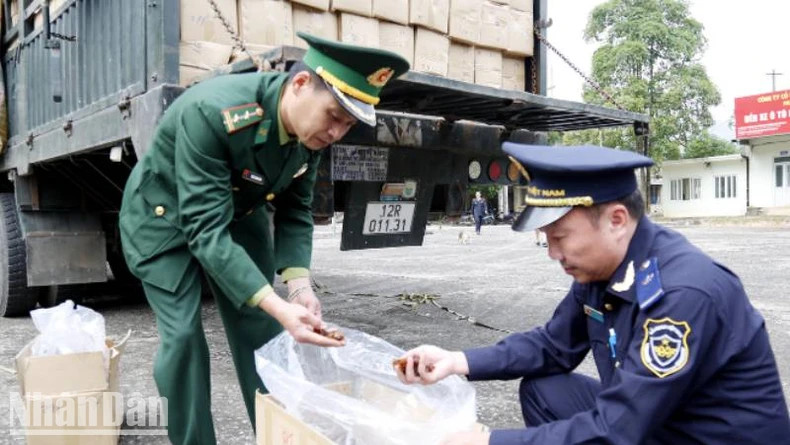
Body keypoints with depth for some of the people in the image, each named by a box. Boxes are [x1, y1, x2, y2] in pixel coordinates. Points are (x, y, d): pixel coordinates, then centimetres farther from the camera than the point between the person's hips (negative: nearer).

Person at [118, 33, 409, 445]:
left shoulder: (312, 127, -18)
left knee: (260, 331, 2)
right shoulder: (211, 113, -38)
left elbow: (294, 211, -8)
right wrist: (276, 305, -46)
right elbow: (205, 228, -39)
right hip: (166, 217, -4)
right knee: (182, 334, -12)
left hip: (239, 213, 5)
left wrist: (298, 283, -24)